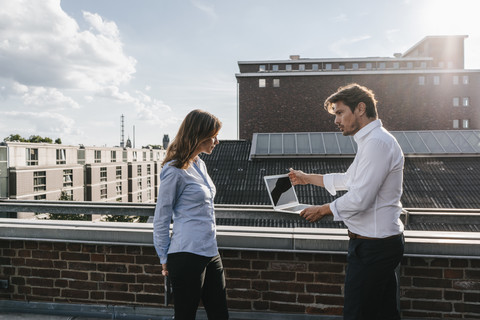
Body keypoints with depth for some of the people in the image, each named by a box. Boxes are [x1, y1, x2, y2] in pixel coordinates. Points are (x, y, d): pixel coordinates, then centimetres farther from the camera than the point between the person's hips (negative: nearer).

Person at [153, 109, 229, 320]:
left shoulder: (200, 164, 11)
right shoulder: (175, 170, -15)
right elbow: (161, 219, -8)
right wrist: (165, 260, 0)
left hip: (210, 253, 8)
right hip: (187, 256, -8)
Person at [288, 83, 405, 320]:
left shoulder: (377, 143, -20)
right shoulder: (372, 141, 14)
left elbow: (359, 199, -25)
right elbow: (348, 179, 25)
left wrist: (322, 210, -9)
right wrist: (308, 178, 27)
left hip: (372, 246, -10)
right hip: (383, 241, 10)